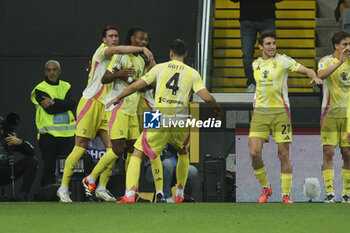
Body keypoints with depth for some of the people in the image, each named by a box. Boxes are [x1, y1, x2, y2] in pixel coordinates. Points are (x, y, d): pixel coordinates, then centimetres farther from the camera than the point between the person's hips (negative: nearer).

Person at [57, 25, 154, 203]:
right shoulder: (101, 51, -3)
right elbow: (118, 49, -23)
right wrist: (143, 49, -21)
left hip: (106, 107, 7)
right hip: (90, 103, -7)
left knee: (112, 148, -4)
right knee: (80, 147, -8)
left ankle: (102, 188, 3)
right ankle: (63, 188, -3)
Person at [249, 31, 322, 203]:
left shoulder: (282, 61, -2)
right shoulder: (255, 64, 12)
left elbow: (307, 70, -4)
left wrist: (314, 77, -25)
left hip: (280, 112, -3)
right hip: (260, 113, 3)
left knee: (284, 154, -3)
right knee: (254, 153, -8)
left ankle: (286, 194, 5)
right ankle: (265, 188, 12)